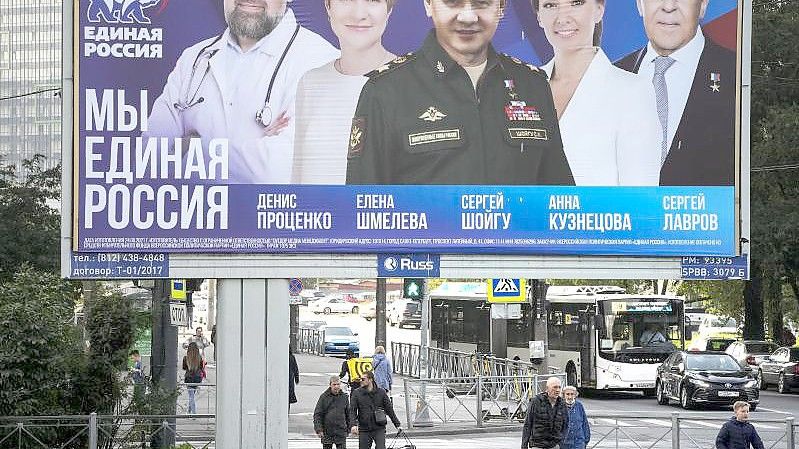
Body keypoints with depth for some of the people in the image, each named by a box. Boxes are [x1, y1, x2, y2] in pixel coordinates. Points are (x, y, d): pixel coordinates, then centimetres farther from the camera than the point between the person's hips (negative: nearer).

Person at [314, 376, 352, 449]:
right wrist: (318, 429, -10)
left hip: (341, 432, 1)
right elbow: (317, 414, -3)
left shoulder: (344, 397, 5)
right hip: (327, 432, -1)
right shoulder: (324, 397, -3)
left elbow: (348, 414, 14)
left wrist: (349, 427, 12)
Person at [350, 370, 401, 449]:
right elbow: (352, 411, -4)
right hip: (364, 430, 1)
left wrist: (397, 425, 9)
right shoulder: (357, 393, 2)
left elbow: (389, 409, 8)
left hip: (379, 429, -1)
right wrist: (354, 424, -21)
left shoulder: (381, 392, 3)